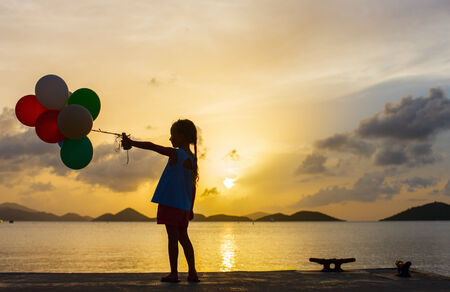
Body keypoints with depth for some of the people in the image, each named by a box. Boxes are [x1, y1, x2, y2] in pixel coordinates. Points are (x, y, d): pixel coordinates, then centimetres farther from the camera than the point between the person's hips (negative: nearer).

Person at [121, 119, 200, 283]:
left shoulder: (176, 154, -10)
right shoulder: (192, 158, 10)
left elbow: (152, 146, -9)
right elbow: (193, 186, 13)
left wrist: (132, 143, 1)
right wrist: (190, 208, 18)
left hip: (171, 202, -7)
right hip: (184, 206, 7)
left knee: (173, 237, -3)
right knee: (183, 237, 12)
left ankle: (174, 273, 0)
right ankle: (192, 273, 10)